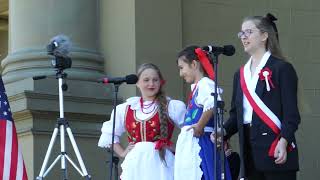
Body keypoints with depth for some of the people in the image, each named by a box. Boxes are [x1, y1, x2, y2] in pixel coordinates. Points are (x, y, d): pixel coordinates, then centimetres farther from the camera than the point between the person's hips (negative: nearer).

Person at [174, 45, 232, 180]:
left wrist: (199, 127, -23)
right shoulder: (196, 86, 18)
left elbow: (212, 104, -31)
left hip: (200, 145, -10)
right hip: (190, 146, 10)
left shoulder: (205, 84, -12)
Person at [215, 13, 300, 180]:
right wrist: (224, 131, 0)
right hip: (249, 151, 7)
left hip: (275, 149, -6)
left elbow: (291, 112, -10)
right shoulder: (241, 74, 18)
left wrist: (284, 140, -23)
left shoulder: (282, 68, -3)